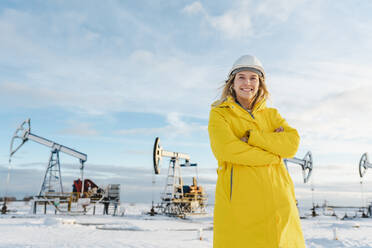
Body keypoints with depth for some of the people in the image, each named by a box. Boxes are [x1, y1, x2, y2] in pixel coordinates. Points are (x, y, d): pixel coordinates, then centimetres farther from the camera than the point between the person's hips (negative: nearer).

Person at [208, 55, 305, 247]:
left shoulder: (271, 115, 18)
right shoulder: (219, 114, 7)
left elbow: (292, 143, 1)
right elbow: (226, 149, -11)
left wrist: (251, 137, -9)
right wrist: (274, 155, -5)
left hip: (276, 202, 3)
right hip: (238, 203, -3)